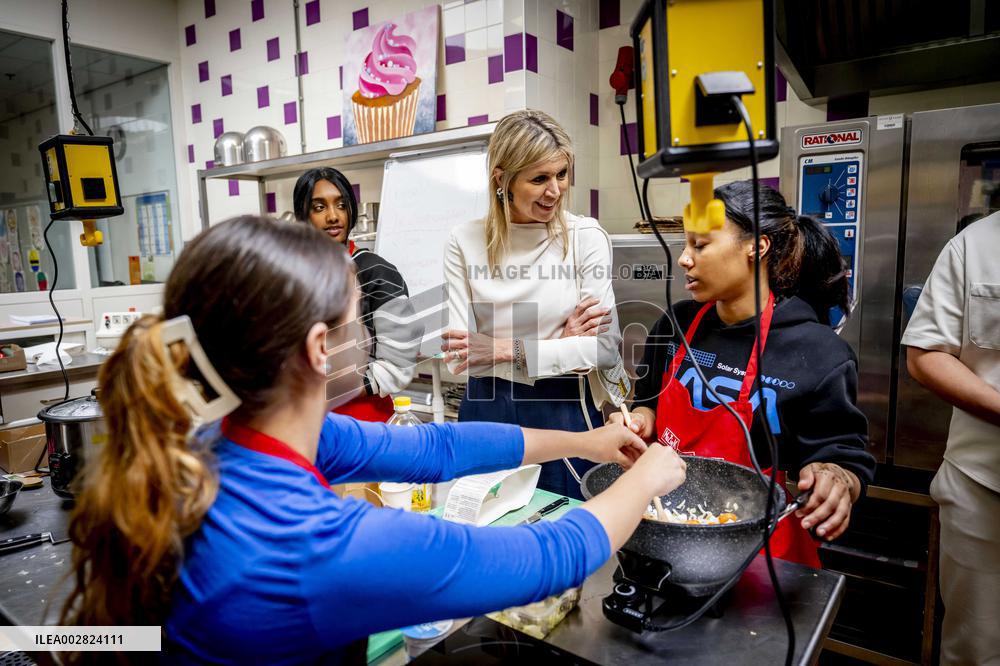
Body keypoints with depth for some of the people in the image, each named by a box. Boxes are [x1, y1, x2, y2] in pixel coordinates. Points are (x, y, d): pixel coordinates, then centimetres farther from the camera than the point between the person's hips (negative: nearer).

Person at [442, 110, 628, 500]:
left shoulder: (586, 236, -7)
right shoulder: (464, 243, -5)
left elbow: (605, 345, -12)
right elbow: (460, 357, -9)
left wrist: (509, 350, -17)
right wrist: (559, 346, -14)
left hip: (564, 410, -1)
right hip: (487, 410, 2)